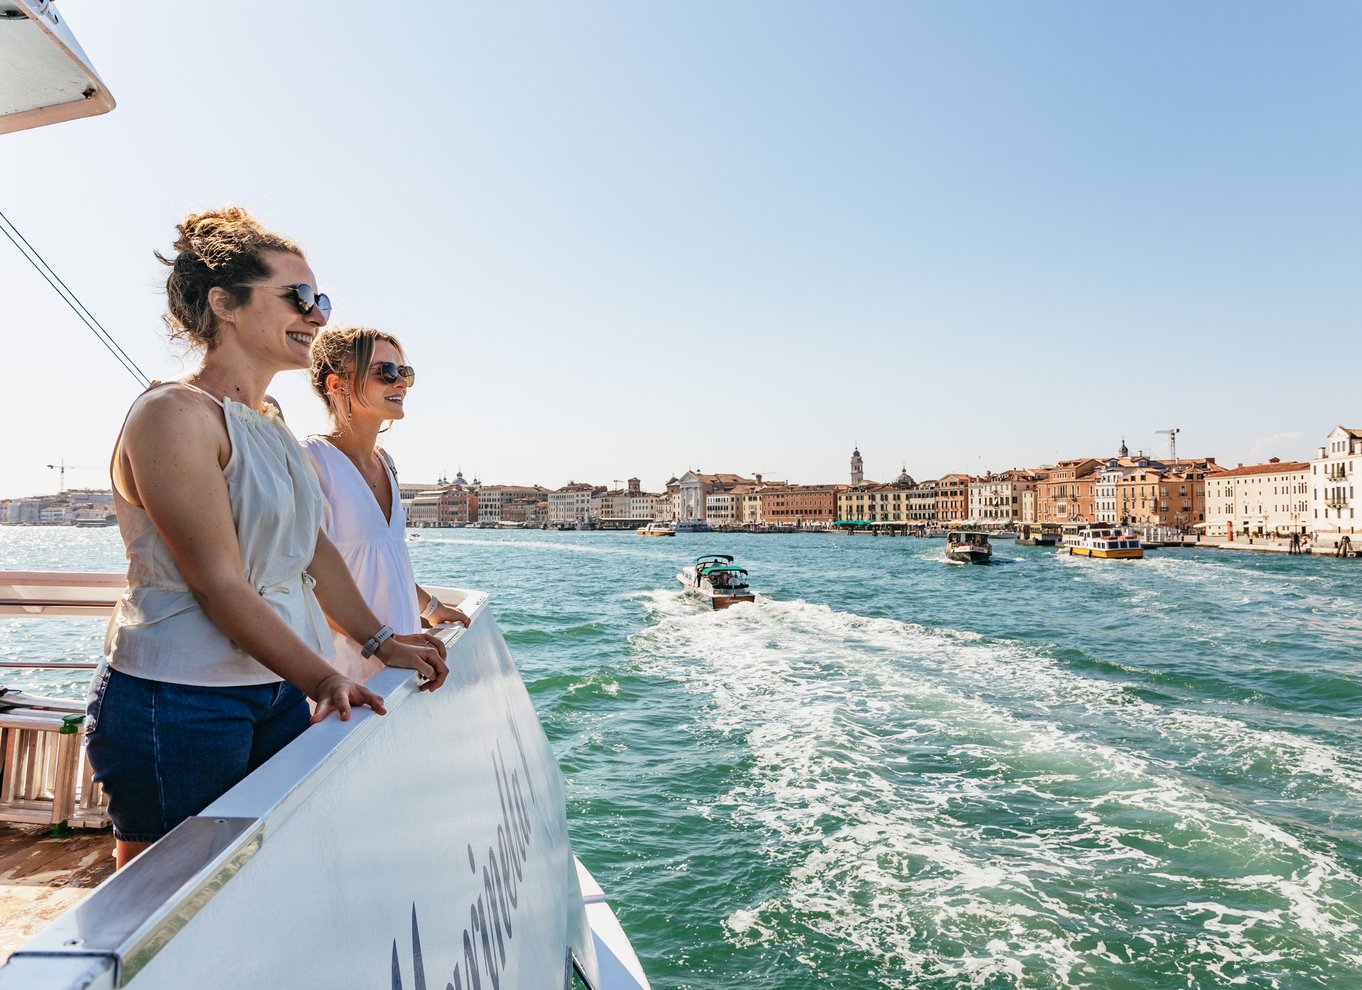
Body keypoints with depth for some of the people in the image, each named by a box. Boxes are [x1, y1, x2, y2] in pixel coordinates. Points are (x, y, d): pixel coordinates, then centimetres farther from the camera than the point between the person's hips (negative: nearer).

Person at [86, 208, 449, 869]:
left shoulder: (270, 421, 12)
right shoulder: (175, 413, -15)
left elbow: (313, 548, 15)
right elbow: (219, 583, -20)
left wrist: (382, 642, 12)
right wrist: (323, 678, -24)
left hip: (280, 689, 8)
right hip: (179, 703, -8)